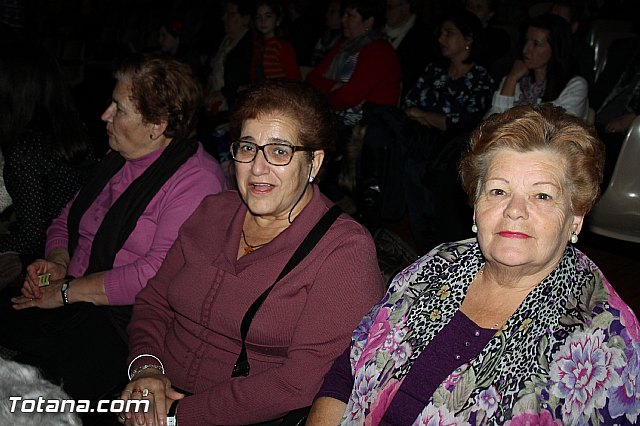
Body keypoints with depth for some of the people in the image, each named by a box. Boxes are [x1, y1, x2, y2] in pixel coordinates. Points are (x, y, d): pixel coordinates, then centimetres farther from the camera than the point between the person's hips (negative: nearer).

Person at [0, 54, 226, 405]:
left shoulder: (197, 179, -13)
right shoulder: (118, 160, 15)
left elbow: (157, 274, -22)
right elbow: (67, 219, 23)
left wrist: (68, 291, -14)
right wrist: (56, 261, 1)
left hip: (125, 323, -8)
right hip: (68, 301, 8)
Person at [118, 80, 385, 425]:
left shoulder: (345, 251, -12)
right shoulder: (212, 212, 9)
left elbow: (304, 381, -18)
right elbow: (155, 300, 14)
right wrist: (146, 366, -6)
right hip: (160, 395, 6)